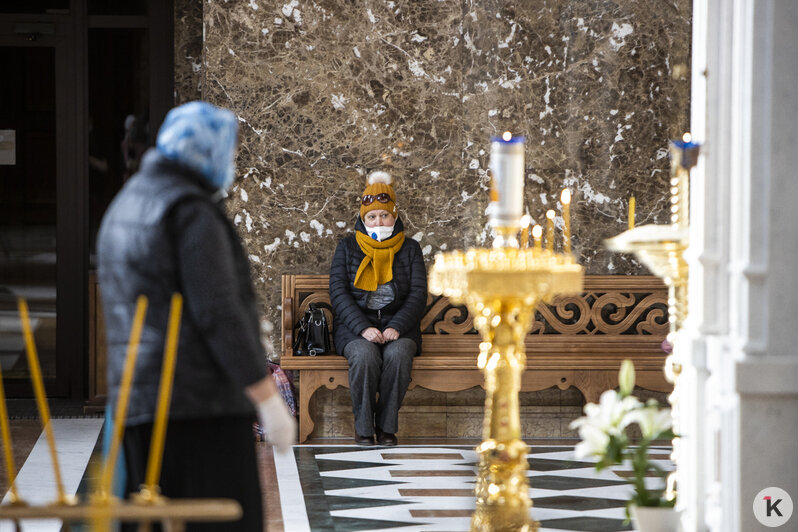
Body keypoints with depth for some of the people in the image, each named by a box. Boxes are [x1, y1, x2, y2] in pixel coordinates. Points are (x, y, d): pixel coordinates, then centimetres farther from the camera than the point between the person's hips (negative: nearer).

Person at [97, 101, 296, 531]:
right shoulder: (193, 213, -11)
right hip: (202, 404, -9)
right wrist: (268, 399, -16)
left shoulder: (124, 207, 19)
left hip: (139, 403, 10)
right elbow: (219, 314, -18)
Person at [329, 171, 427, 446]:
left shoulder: (410, 249, 12)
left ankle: (387, 425, -20)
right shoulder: (347, 247, 9)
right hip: (355, 324, -1)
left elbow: (418, 294, 3)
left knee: (398, 353, -34)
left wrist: (396, 327, -15)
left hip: (398, 324, 1)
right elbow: (338, 292, -1)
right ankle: (363, 427, -21)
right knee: (365, 355, -35)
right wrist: (363, 328, -17)